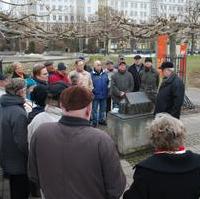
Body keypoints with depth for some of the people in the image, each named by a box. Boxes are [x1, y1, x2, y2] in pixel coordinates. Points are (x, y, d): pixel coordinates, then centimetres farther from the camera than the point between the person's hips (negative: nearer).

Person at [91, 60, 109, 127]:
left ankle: (101, 120, 31)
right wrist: (92, 90, -14)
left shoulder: (105, 74, 3)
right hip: (95, 95, -4)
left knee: (103, 109, 16)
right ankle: (94, 121, 20)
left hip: (104, 95, 4)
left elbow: (108, 83, 10)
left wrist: (107, 91, 4)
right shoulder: (91, 75, -9)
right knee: (94, 109, 8)